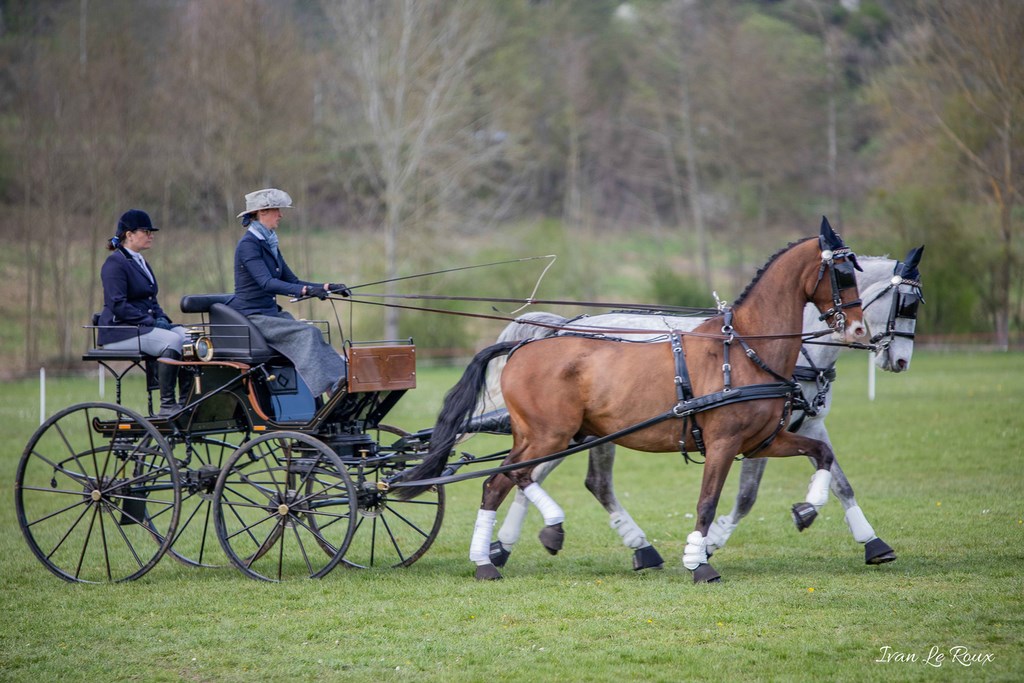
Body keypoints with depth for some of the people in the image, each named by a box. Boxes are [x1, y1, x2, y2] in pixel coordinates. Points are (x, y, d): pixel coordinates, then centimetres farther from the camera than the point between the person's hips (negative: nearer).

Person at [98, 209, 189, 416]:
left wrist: (162, 319, 5)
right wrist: (151, 321, -20)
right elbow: (118, 305, -18)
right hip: (119, 330, -9)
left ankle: (187, 400, -17)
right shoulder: (115, 263, -9)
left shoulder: (141, 263, 20)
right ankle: (167, 405, -27)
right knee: (172, 340, -30)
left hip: (144, 326, 9)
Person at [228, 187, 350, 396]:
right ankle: (330, 384, -39)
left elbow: (292, 281, 17)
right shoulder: (248, 244, -14)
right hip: (251, 316, -8)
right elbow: (266, 283, -27)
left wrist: (327, 287, 4)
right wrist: (306, 291, -38)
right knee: (306, 333, -28)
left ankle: (344, 377, -37)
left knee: (313, 335, -19)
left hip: (271, 313, 8)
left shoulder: (269, 244, 15)